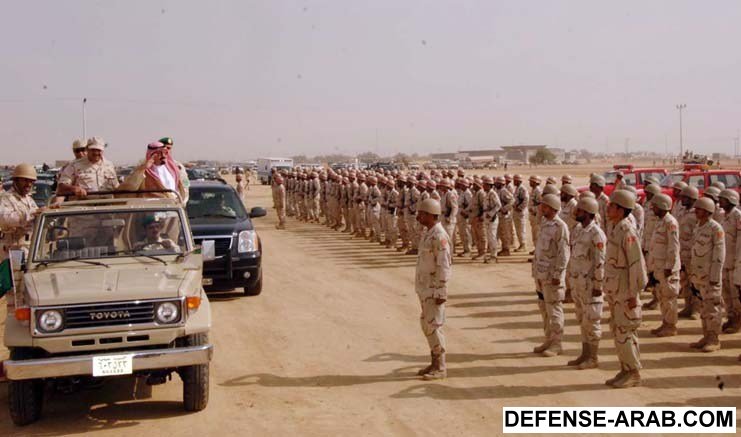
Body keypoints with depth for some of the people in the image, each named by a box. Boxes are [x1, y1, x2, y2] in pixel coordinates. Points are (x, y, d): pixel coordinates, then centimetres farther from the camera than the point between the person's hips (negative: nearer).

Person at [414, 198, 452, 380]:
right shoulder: (427, 233, 12)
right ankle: (435, 363, 24)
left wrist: (441, 292, -21)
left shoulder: (440, 236, -18)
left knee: (433, 326, -5)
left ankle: (440, 367, 4)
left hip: (434, 289, -10)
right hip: (424, 288, 10)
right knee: (426, 324, 14)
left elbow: (444, 267, -20)